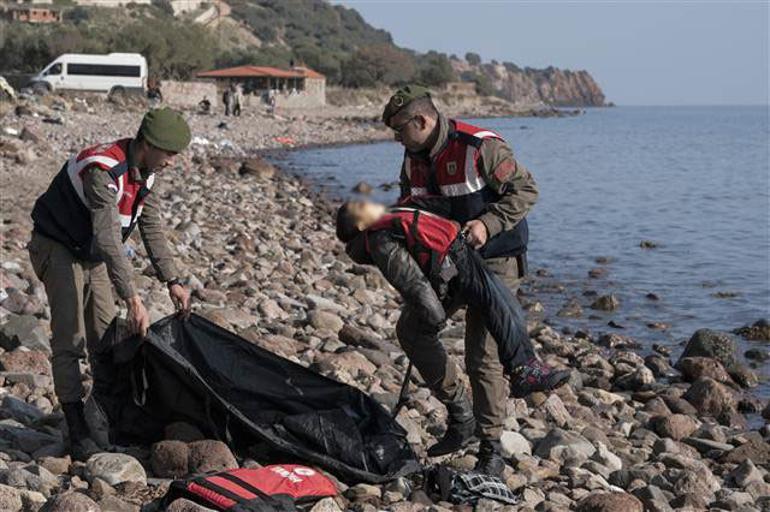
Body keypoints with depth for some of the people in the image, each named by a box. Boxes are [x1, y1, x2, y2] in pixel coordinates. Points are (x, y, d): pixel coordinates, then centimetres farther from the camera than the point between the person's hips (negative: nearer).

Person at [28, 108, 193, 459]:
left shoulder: (145, 170, -5)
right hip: (58, 248, -8)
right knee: (70, 337, -11)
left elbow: (152, 228, 3)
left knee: (106, 335, 7)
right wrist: (133, 300, -43)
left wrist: (172, 281, -2)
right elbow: (109, 240, -39)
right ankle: (78, 431, -9)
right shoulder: (103, 171, -33)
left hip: (92, 252, 8)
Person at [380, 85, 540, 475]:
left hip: (495, 257, -8)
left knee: (482, 354, -9)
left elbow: (525, 190, -18)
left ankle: (491, 448, 4)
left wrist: (487, 223, -30)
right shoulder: (414, 157, 4)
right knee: (413, 326, 1)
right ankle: (460, 414, 13)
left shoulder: (480, 147, -21)